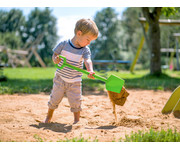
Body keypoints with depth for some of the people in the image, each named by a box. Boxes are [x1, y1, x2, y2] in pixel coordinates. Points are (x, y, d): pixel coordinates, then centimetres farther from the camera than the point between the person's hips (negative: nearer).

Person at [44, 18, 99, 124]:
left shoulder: (85, 50, -11)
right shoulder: (64, 44, -11)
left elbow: (88, 61, -27)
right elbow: (55, 54, 0)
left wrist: (90, 71, -48)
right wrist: (56, 59, -25)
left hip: (75, 82, 0)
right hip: (60, 79, 0)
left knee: (76, 102, -3)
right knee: (54, 99, 10)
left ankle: (77, 120, 17)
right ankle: (48, 118, 31)